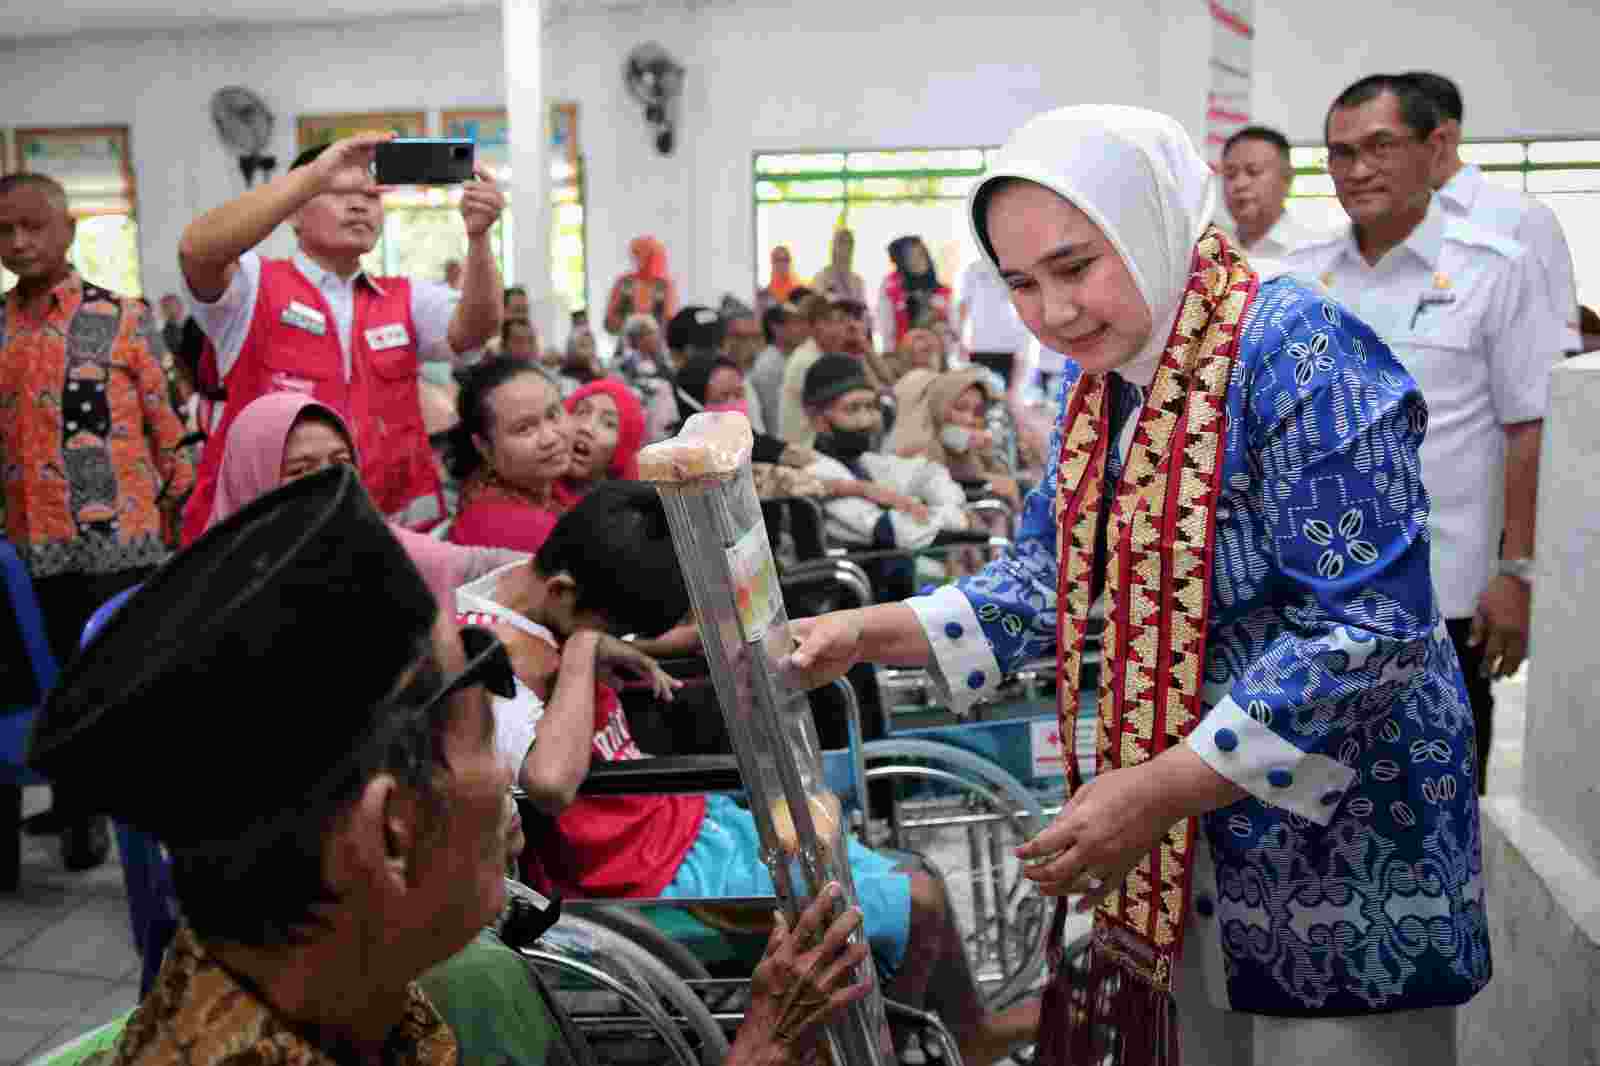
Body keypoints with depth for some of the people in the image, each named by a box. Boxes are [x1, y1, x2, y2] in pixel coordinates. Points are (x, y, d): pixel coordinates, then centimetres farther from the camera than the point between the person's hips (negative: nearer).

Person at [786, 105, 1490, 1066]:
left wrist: (1156, 791, -27)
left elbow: (1369, 628, -26)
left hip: (1341, 867, -7)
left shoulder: (1298, 354, -21)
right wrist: (863, 634, -4)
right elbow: (1053, 579, 8)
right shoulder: (1102, 385, 5)